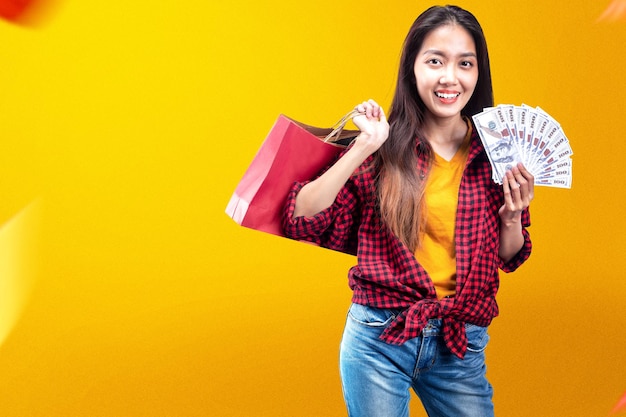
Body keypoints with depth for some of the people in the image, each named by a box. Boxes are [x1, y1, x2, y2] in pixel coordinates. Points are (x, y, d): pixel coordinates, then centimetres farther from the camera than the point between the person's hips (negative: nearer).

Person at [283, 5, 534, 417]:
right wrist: (363, 148, -19)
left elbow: (508, 258, 11)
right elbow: (302, 220, -15)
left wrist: (513, 216, -9)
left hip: (460, 347, 2)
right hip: (379, 339, -2)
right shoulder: (386, 149, -7)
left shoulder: (495, 156, 0)